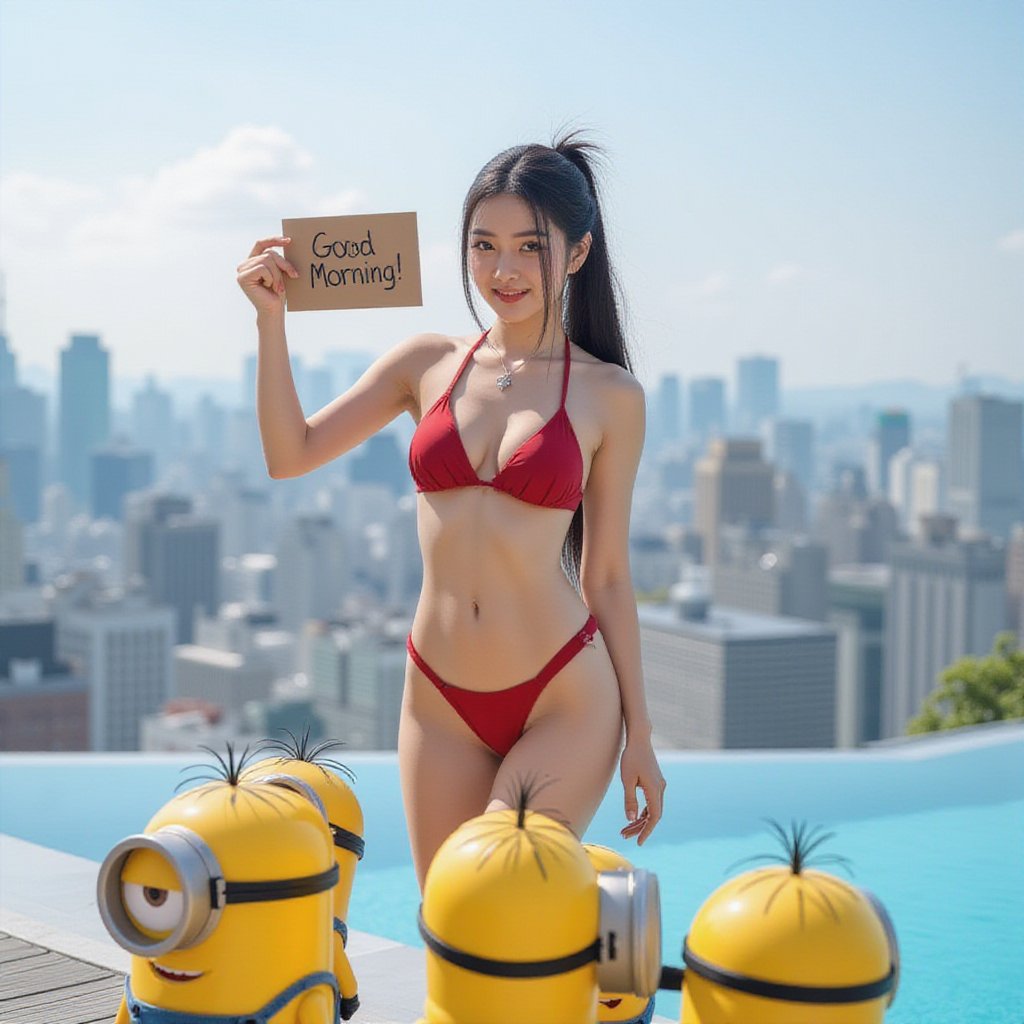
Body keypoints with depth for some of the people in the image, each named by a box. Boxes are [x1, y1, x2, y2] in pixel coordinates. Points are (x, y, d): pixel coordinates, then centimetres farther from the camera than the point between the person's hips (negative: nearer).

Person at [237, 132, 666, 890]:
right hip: (440, 700, 4)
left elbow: (607, 576, 2)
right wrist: (272, 318, -6)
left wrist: (640, 735, 2)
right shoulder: (428, 363, 6)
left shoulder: (610, 396, -2)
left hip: (564, 700, -3)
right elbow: (290, 454, 3)